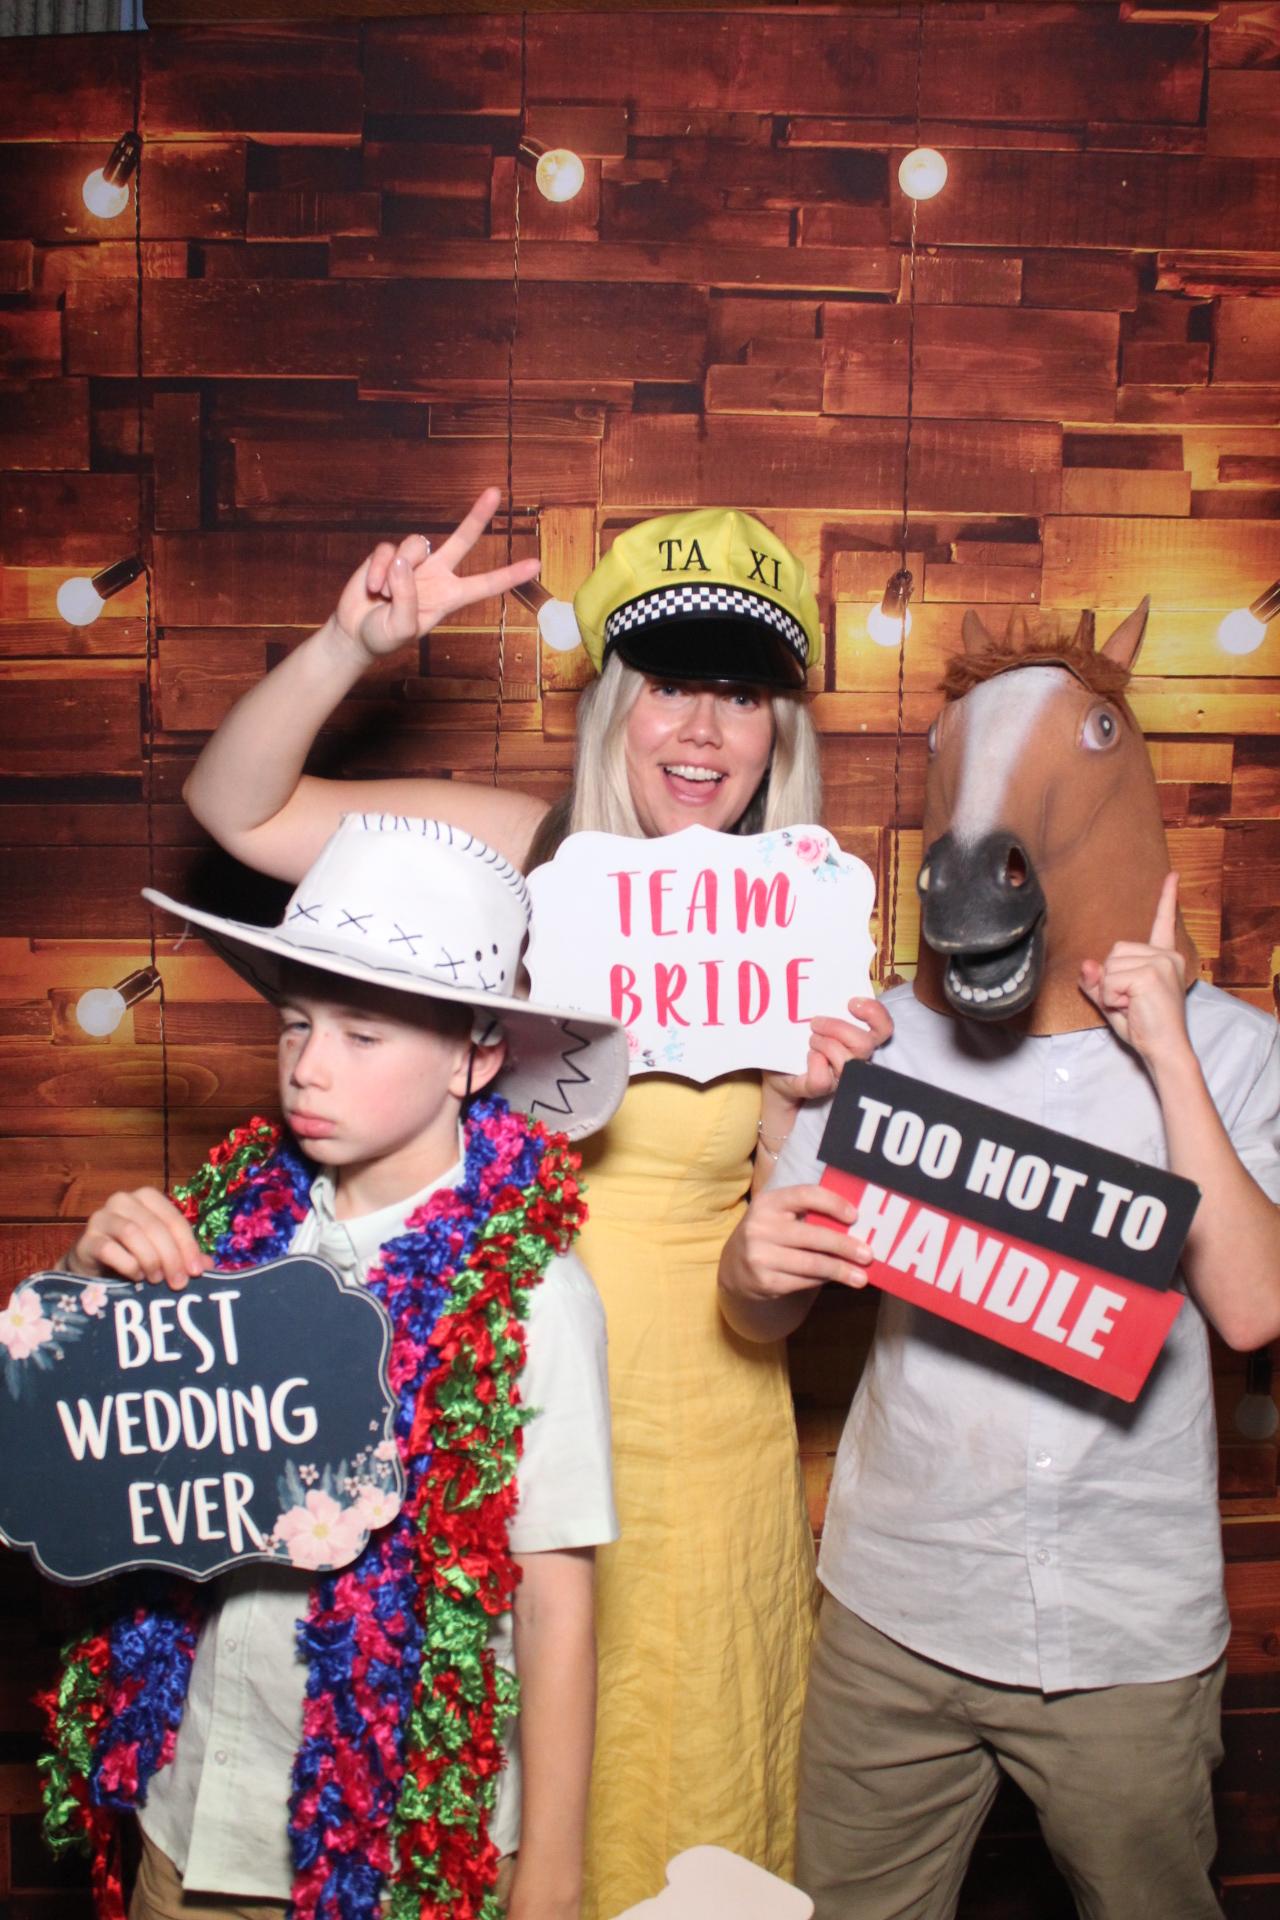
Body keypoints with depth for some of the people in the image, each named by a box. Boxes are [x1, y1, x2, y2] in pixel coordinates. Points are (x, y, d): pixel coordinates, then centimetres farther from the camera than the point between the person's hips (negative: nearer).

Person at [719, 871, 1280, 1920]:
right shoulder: (888, 1035, -2)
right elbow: (770, 1314, 2)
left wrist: (1170, 1055, -18)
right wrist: (755, 1264, -21)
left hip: (1131, 1632, 0)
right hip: (897, 1607, 1)